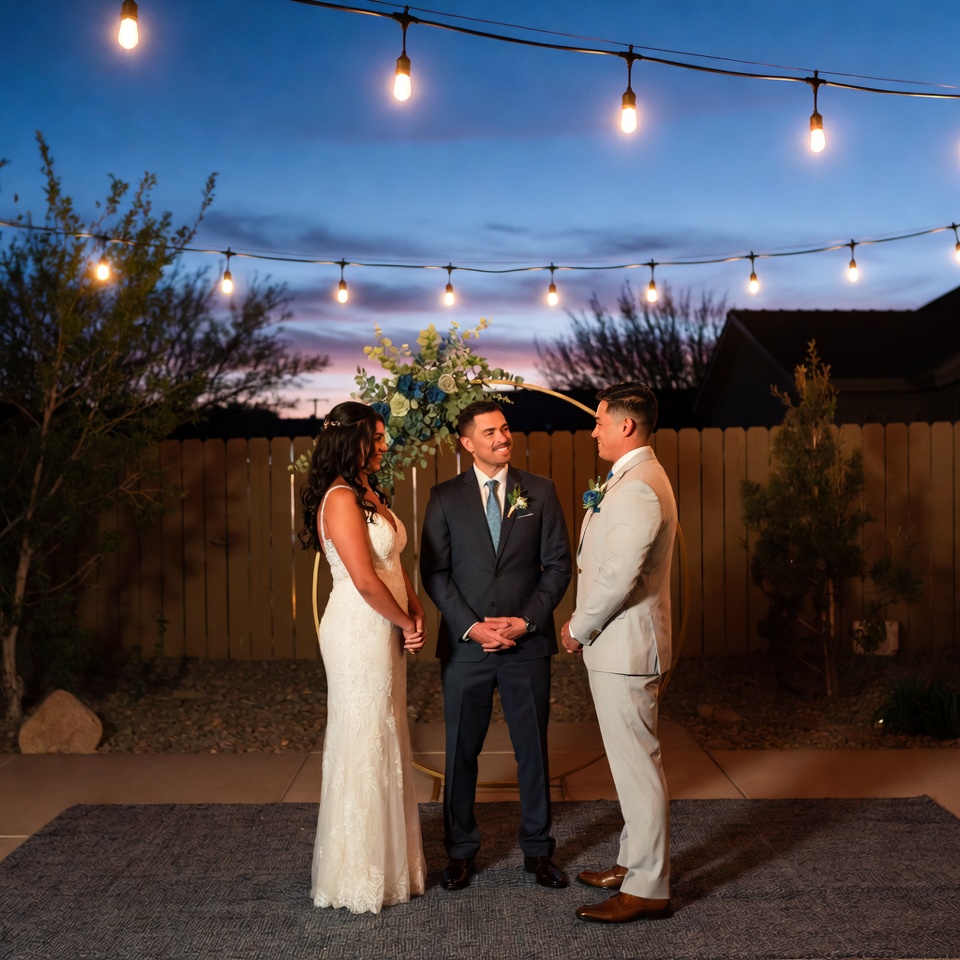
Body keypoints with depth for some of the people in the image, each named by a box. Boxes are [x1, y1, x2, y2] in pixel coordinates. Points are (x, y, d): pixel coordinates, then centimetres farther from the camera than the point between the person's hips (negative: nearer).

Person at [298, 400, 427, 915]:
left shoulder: (370, 494, 13)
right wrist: (407, 623, -10)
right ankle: (361, 875, 17)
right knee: (363, 743, 1)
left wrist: (415, 612, 1)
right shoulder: (341, 499, -17)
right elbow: (365, 580, -22)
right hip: (359, 633, -9)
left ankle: (387, 861, 31)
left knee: (385, 743, 17)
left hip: (384, 632, 9)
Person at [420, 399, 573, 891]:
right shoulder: (445, 497, 2)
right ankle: (460, 850, 25)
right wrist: (472, 626, -11)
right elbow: (433, 571, -1)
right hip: (465, 644, 0)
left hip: (528, 643, 1)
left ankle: (537, 849, 25)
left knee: (534, 749, 9)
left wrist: (527, 620, -9)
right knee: (461, 752, 9)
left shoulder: (540, 491, 4)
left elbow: (558, 564, 2)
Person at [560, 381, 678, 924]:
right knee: (632, 761, 19)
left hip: (625, 649, -11)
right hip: (619, 644, 11)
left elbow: (618, 577, -25)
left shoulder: (638, 488, -20)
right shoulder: (636, 479, 15)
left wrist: (579, 629, -12)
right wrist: (585, 624, 11)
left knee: (638, 765, -2)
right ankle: (635, 862, 32)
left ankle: (648, 889, 9)